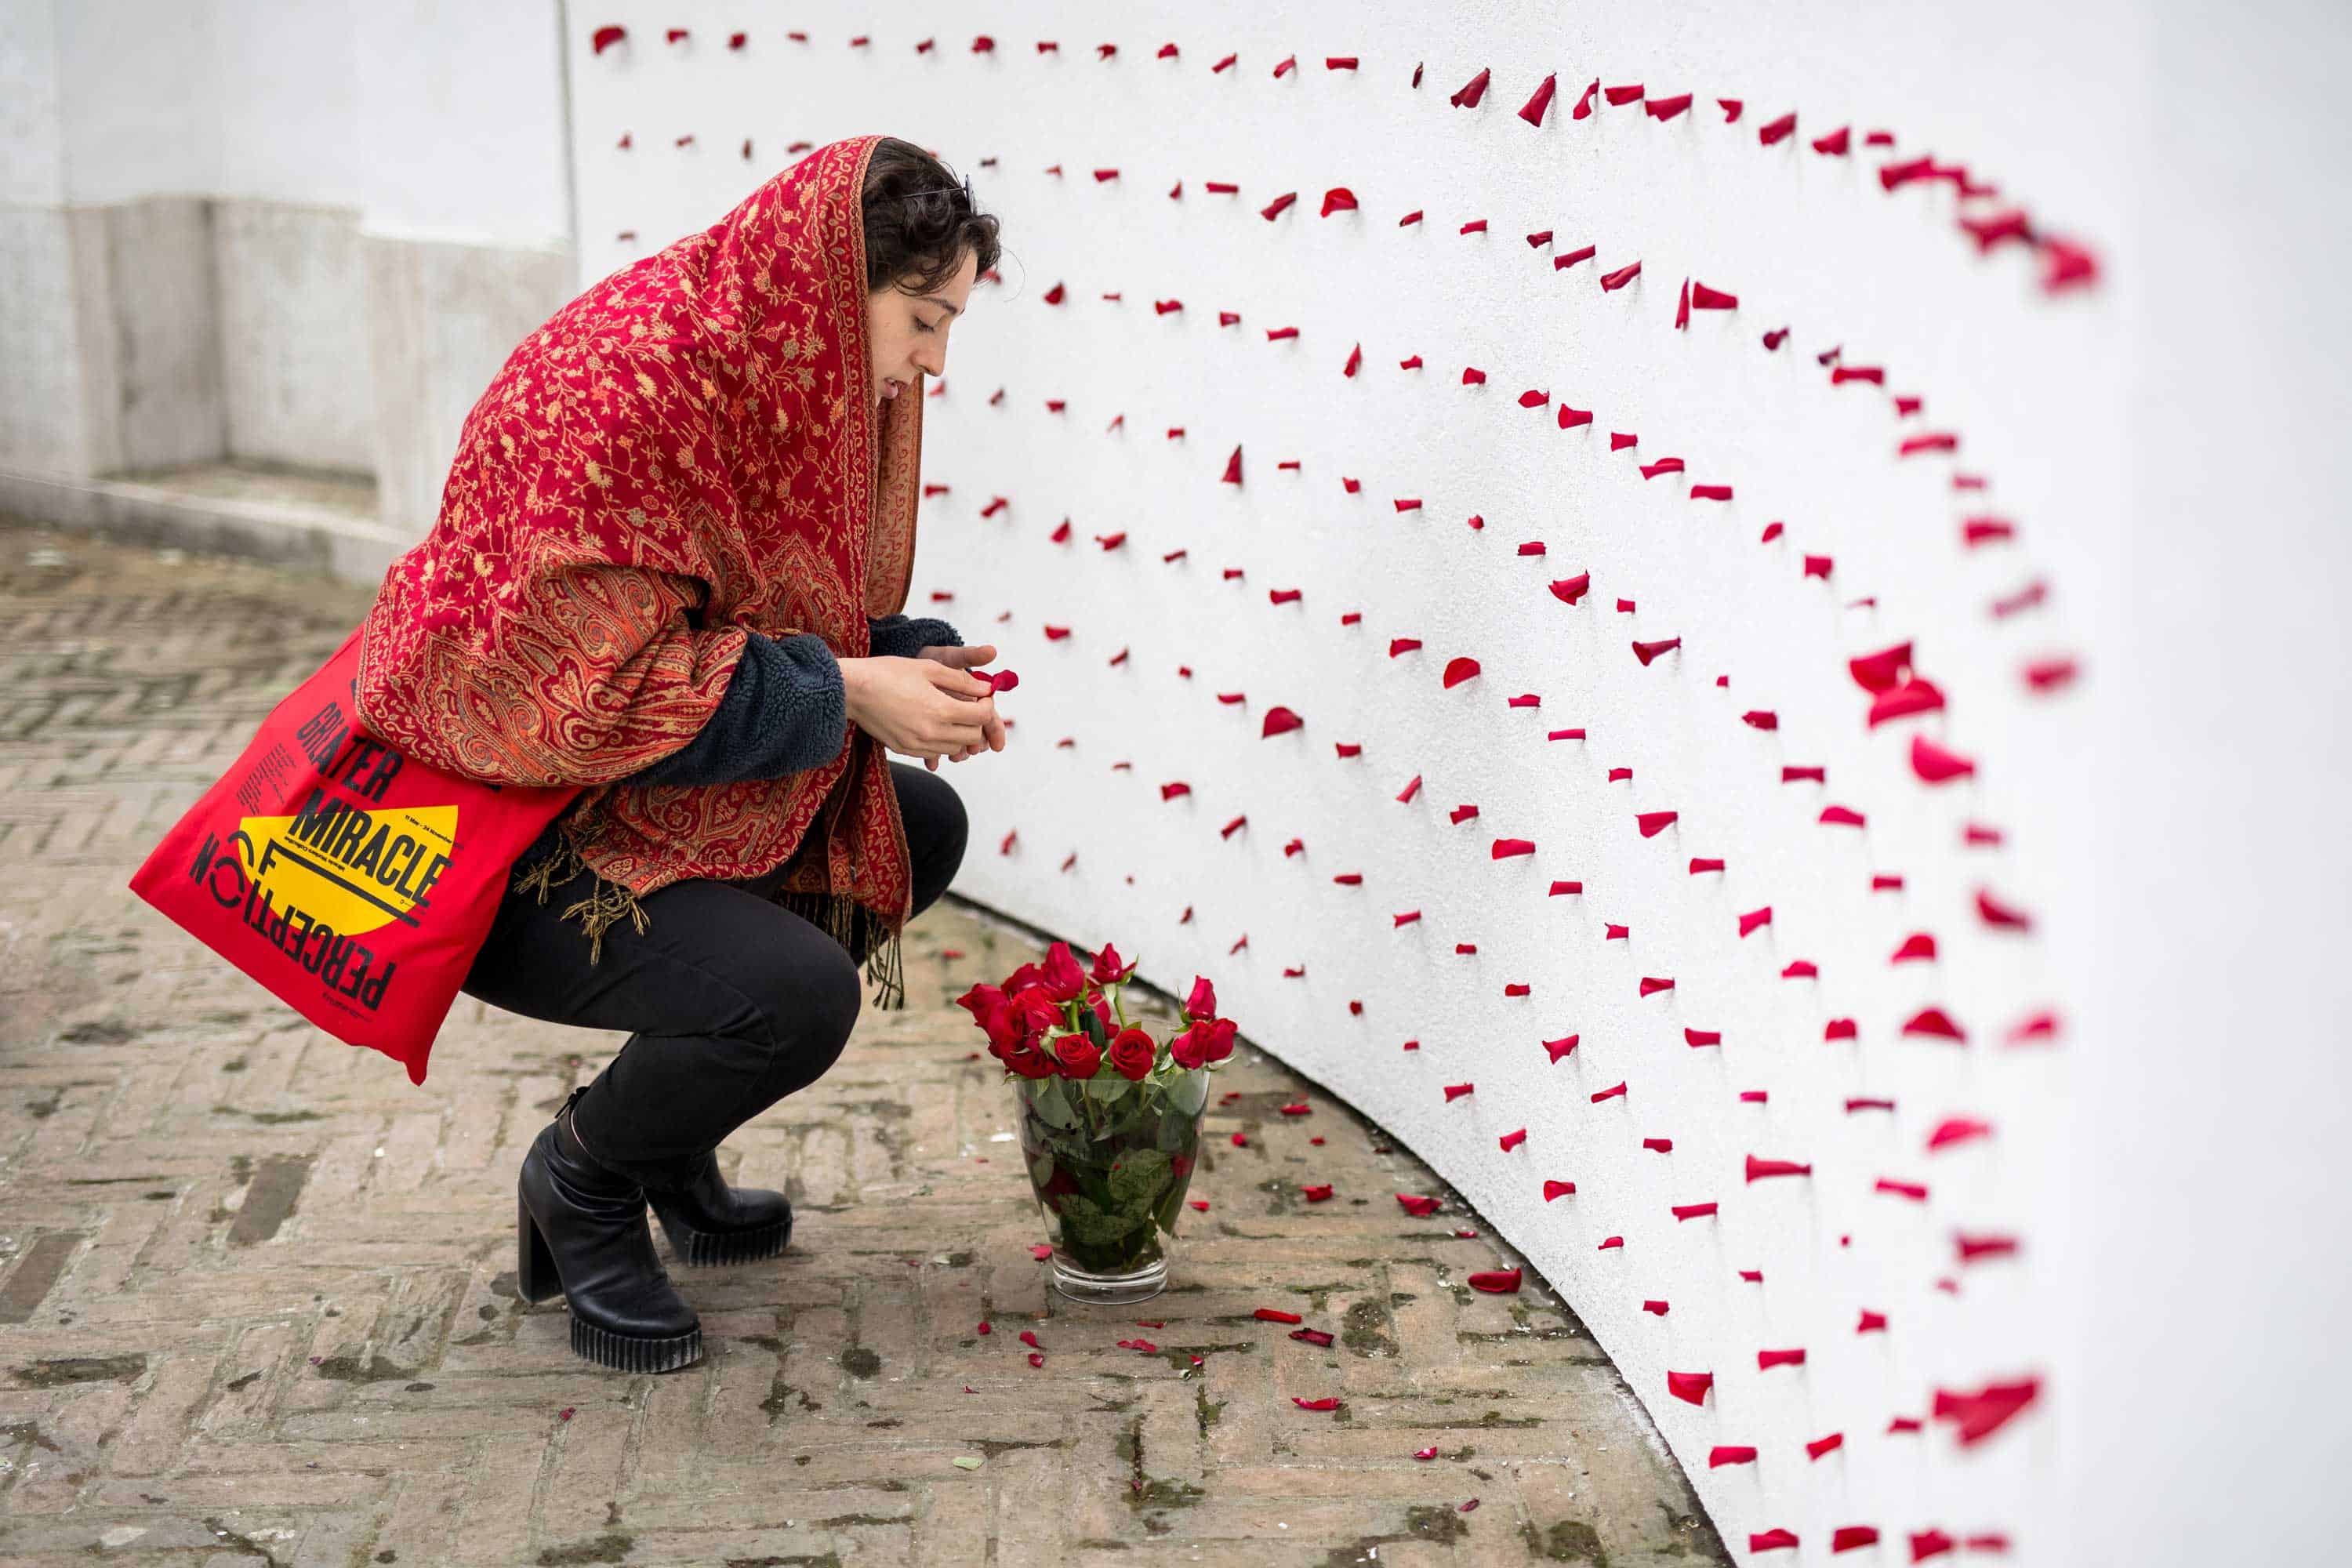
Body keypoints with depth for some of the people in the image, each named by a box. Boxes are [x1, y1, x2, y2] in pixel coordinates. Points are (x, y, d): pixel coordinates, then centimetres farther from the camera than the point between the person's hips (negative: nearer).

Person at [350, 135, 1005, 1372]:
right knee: (795, 992, -28)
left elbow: (767, 623, 14)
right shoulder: (615, 377, -27)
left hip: (649, 784, 10)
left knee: (919, 828, 12)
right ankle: (581, 1179, 4)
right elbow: (590, 681, -30)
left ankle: (671, 1142, 20)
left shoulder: (780, 374, 3)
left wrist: (907, 664, -5)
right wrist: (844, 691, -25)